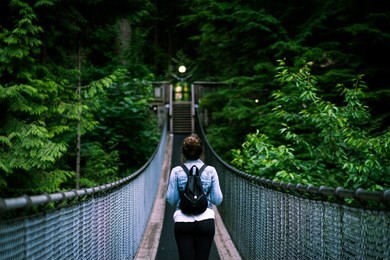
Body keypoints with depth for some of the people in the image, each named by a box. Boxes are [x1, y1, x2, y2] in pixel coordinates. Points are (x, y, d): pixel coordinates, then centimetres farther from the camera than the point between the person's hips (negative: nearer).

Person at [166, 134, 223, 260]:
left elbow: (171, 199, -1)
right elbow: (217, 200, -1)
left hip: (182, 222, 0)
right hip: (206, 221, 0)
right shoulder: (210, 171, -2)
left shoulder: (176, 172, -3)